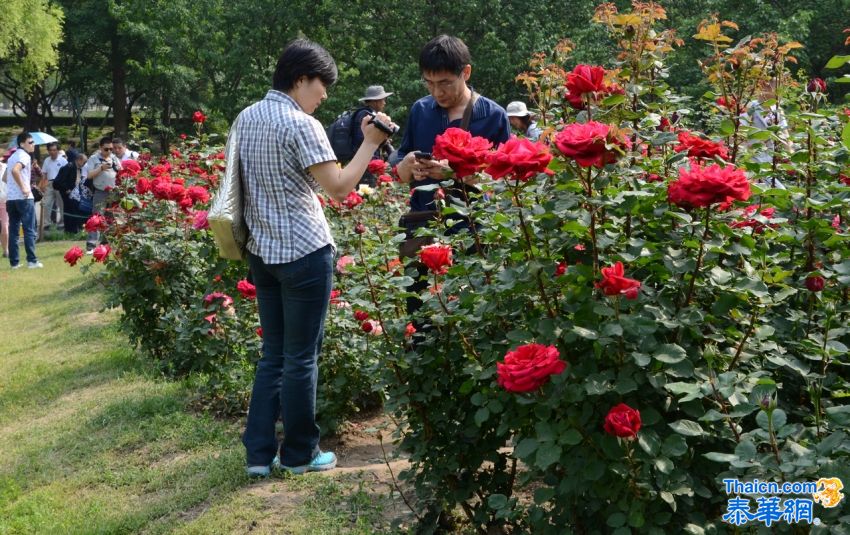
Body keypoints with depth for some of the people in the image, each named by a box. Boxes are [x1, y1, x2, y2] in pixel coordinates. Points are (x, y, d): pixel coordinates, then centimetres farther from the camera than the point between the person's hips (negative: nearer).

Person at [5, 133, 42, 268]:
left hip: (10, 198, 8)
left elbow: (6, 177, 24)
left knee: (13, 231, 7)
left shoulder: (12, 157, 19)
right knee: (29, 230, -4)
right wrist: (23, 188, -22)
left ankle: (14, 262, 7)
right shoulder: (24, 156, -9)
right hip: (24, 198, -8)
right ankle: (32, 261, -5)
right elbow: (15, 170, -27)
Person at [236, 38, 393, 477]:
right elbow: (339, 188, -16)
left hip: (261, 251, 8)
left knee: (273, 354, 14)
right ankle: (299, 454, 16)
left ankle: (259, 453, 16)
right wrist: (370, 142, -9)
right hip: (304, 253, -8)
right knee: (301, 357, 4)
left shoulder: (244, 119, 9)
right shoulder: (301, 125, -15)